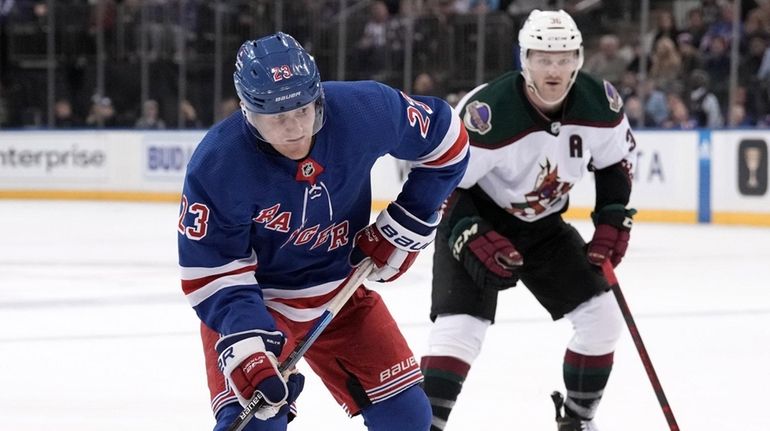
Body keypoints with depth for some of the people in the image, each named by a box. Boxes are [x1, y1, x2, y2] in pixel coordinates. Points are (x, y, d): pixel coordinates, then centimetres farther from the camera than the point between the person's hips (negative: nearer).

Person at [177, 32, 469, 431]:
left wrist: (408, 223, -5)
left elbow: (444, 138, -5)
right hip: (254, 299, -3)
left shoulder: (363, 110, -23)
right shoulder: (216, 165, -29)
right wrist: (245, 341, -36)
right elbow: (210, 271, -23)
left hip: (340, 290, 4)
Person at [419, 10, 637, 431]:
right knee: (460, 327, -22)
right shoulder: (487, 112, -32)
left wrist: (613, 219, -4)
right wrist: (472, 237, -33)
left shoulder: (600, 103, -15)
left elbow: (616, 160, 5)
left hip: (544, 225, 5)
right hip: (477, 223, -5)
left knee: (601, 316, 1)